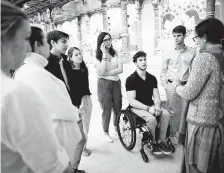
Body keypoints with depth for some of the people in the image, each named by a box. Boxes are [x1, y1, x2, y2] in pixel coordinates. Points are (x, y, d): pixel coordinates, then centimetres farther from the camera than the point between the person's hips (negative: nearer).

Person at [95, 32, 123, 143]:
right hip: (104, 84, -3)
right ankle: (106, 132, 19)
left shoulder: (115, 53, 4)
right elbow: (102, 71, -19)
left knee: (118, 107, 8)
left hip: (116, 83, 3)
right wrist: (104, 53, -18)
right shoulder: (97, 56, -5)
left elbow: (120, 69, -6)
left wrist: (107, 73, -16)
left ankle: (116, 127, 35)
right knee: (106, 108, 1)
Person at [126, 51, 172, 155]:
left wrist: (157, 106, -18)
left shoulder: (152, 78, 4)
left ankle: (162, 141, -6)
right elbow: (132, 101, -18)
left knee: (166, 114, -21)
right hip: (137, 107, -5)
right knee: (152, 119, -31)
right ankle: (153, 143, -4)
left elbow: (156, 96, 4)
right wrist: (148, 108, -26)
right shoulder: (131, 79, -12)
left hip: (150, 106, 5)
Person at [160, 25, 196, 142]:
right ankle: (173, 133, 22)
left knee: (185, 110, 8)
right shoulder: (168, 53, -1)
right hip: (172, 85, -1)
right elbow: (163, 71, 3)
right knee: (172, 111, 6)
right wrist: (165, 86, -2)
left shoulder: (192, 52, 0)